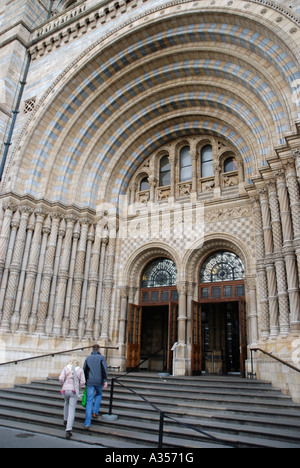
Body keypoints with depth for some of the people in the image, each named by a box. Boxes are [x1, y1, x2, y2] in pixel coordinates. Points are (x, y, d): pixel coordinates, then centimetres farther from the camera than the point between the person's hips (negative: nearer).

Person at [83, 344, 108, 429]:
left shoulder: (88, 358, 9)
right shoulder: (102, 357, 0)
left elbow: (84, 370, 11)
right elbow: (104, 369, -14)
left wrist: (85, 381, 24)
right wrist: (105, 381, -19)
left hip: (90, 382, 1)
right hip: (99, 381, -1)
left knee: (89, 402, 4)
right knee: (99, 394, 29)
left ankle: (87, 423, 1)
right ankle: (95, 412, 16)